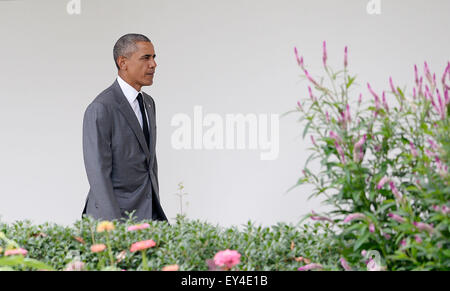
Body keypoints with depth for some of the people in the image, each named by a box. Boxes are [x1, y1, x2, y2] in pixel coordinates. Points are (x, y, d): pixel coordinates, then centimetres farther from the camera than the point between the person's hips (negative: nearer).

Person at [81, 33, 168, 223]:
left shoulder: (148, 102, 14)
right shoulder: (100, 109, -14)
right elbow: (98, 173, -17)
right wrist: (114, 225, -21)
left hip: (148, 212, 7)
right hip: (115, 215, -7)